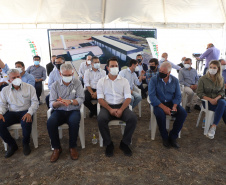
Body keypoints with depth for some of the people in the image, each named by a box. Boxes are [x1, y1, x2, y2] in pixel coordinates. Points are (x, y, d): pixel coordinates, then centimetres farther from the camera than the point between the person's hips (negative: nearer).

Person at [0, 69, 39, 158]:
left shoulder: (29, 87, 1)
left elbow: (35, 102, -3)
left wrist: (29, 113, -20)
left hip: (25, 112, -3)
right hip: (11, 113, 3)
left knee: (26, 123, -35)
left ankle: (26, 144, -3)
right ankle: (12, 145, 1)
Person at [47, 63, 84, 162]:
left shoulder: (77, 83, 3)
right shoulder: (55, 85, 4)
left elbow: (81, 99, -8)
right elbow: (52, 104, -3)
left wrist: (70, 101, -28)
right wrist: (59, 103, -27)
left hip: (73, 110, -1)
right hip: (59, 111, 2)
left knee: (74, 122, -34)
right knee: (50, 122, -28)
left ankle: (73, 147, -9)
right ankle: (56, 148, -6)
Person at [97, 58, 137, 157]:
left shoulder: (124, 81, 10)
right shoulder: (101, 81, 8)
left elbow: (128, 98, 1)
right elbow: (100, 98, -1)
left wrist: (121, 110, -17)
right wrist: (110, 109, -17)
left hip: (121, 106, 1)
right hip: (107, 106, -1)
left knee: (133, 118, -27)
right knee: (101, 119, -32)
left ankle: (124, 143, -5)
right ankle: (108, 144, -8)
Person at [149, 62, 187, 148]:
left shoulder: (175, 80, 3)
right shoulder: (154, 79, -8)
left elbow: (178, 96, 5)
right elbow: (152, 96, -15)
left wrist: (174, 106, -16)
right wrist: (163, 107, -24)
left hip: (171, 102, 4)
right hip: (158, 103, -3)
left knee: (183, 113, -21)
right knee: (160, 114, -35)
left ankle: (173, 137, -5)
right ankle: (165, 137, -9)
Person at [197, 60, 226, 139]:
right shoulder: (203, 79, -3)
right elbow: (199, 93, -5)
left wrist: (217, 98, -15)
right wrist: (210, 99, -18)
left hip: (218, 99, 3)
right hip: (207, 101, -3)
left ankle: (213, 127, -32)